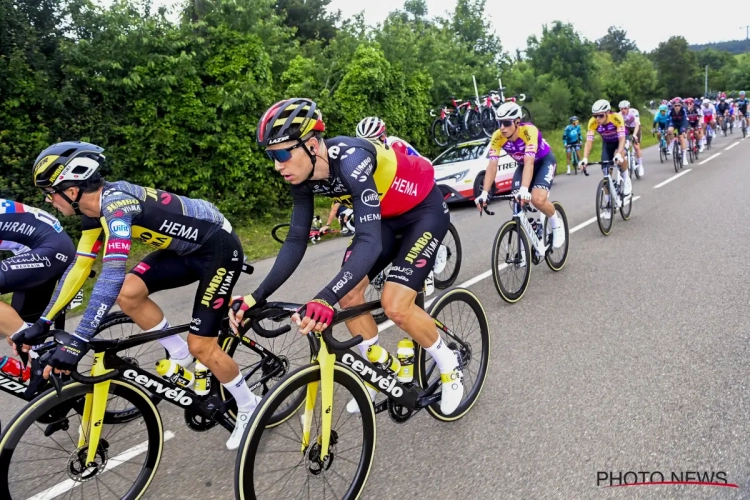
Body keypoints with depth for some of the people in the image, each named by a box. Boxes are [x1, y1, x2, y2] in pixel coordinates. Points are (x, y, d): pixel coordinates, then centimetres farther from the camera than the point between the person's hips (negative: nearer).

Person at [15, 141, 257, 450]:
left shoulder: (115, 203, -27)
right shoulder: (94, 209, 1)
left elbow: (112, 275, -38)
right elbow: (79, 268, 8)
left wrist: (77, 342, -39)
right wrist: (42, 323, 8)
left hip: (219, 248, -8)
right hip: (188, 247, 9)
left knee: (201, 345, -6)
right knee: (128, 294, -7)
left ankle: (250, 408, 15)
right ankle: (181, 357, 12)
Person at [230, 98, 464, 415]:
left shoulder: (351, 161, -37)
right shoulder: (303, 175, -13)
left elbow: (370, 242, -45)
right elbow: (296, 241, -9)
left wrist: (325, 299, -57)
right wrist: (257, 297, -17)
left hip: (424, 211, -7)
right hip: (385, 216, 8)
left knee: (395, 305, -17)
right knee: (349, 293, -2)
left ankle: (449, 366, 9)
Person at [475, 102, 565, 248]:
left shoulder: (529, 131, -35)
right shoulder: (497, 137, -23)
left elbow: (529, 162, -45)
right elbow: (492, 166, -27)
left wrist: (524, 189, -58)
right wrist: (484, 193, -38)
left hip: (545, 161, -5)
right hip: (523, 165, 5)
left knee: (537, 200, -26)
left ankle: (556, 224, 4)